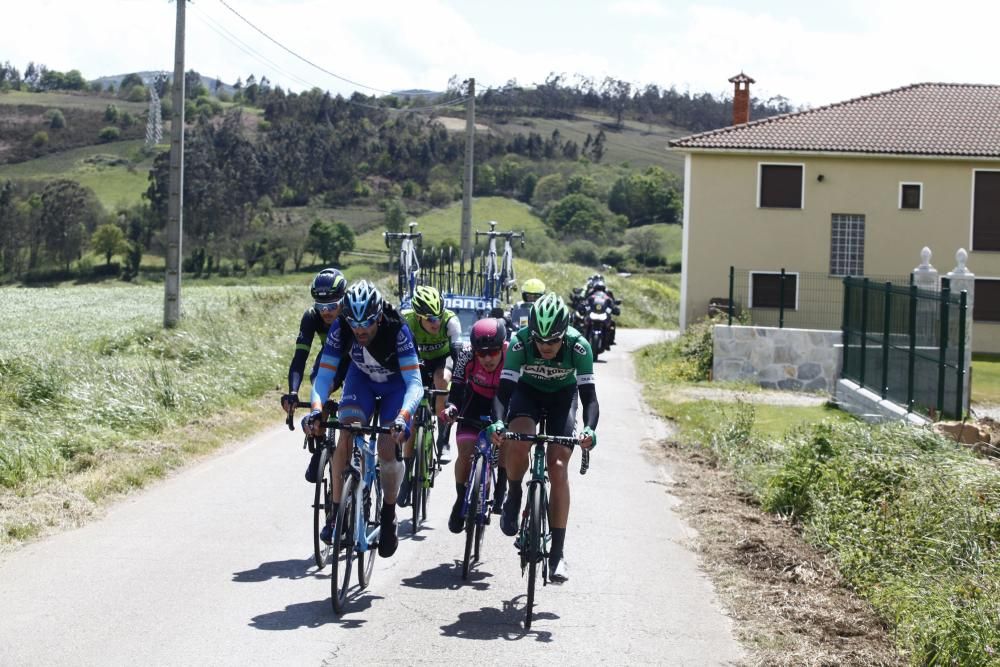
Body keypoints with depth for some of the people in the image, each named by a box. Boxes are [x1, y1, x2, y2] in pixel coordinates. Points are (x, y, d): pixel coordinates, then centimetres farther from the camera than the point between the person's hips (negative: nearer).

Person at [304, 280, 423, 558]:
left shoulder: (397, 330, -37)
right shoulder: (340, 330, -29)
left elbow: (414, 381, -40)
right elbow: (324, 375, -28)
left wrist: (403, 417, -56)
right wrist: (317, 409, -47)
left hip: (396, 385, -2)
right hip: (362, 379, 2)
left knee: (387, 448, -16)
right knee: (347, 433, -23)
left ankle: (389, 515, 8)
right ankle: (337, 511, -13)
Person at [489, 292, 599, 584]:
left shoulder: (579, 347, -31)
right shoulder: (520, 342, -30)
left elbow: (589, 396, -30)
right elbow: (504, 390, -29)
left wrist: (589, 429, -48)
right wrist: (498, 422, -47)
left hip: (562, 395, 0)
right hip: (528, 391, 0)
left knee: (558, 467, -14)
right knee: (518, 442, -31)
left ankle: (557, 553, -8)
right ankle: (513, 496, 0)